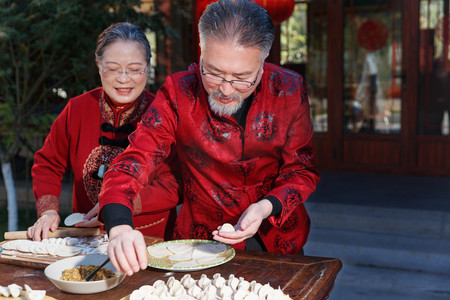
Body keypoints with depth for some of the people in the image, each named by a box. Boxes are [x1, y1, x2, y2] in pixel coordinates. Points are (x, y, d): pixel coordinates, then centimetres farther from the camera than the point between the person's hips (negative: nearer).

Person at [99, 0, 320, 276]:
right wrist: (119, 227, -40)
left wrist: (266, 207, -24)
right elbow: (134, 160, -20)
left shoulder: (289, 90, -12)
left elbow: (302, 169, -4)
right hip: (201, 239, -1)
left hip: (277, 237, 2)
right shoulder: (179, 92, -16)